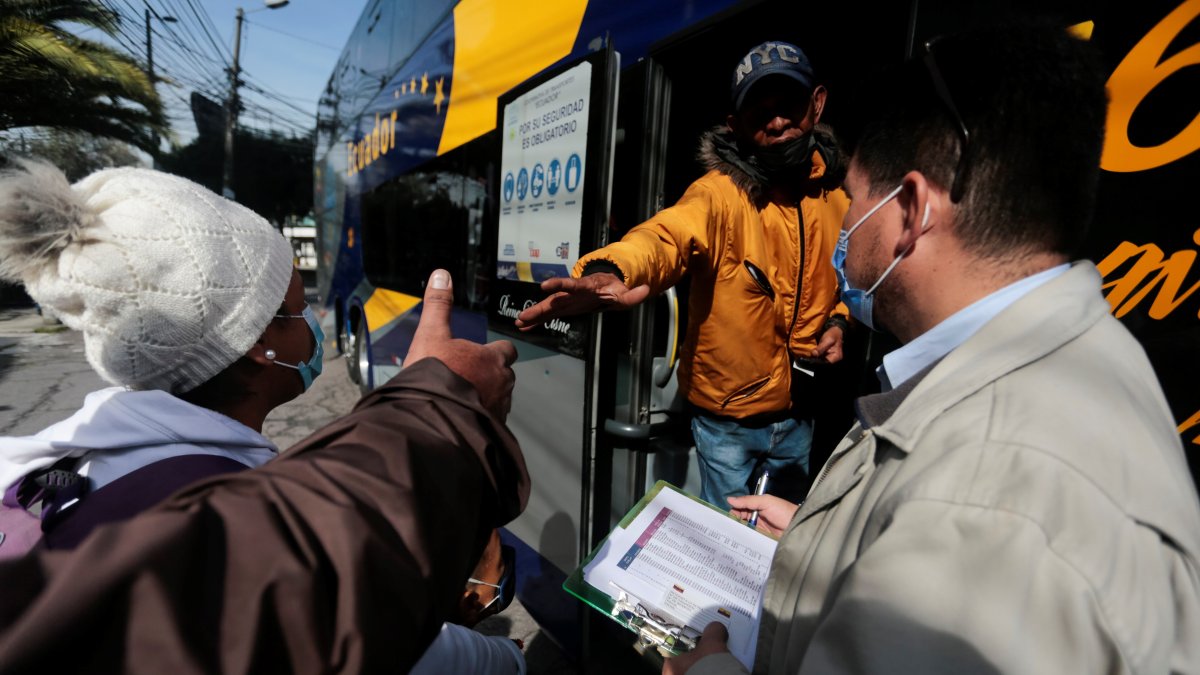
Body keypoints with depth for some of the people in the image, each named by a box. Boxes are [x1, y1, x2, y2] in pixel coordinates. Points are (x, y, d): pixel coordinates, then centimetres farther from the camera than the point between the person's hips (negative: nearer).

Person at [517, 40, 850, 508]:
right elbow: (667, 234, -41)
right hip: (728, 415, -4)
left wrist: (837, 320, -5)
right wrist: (613, 269, -63)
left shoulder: (834, 196, -2)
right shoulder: (720, 192, -20)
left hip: (798, 412, 5)